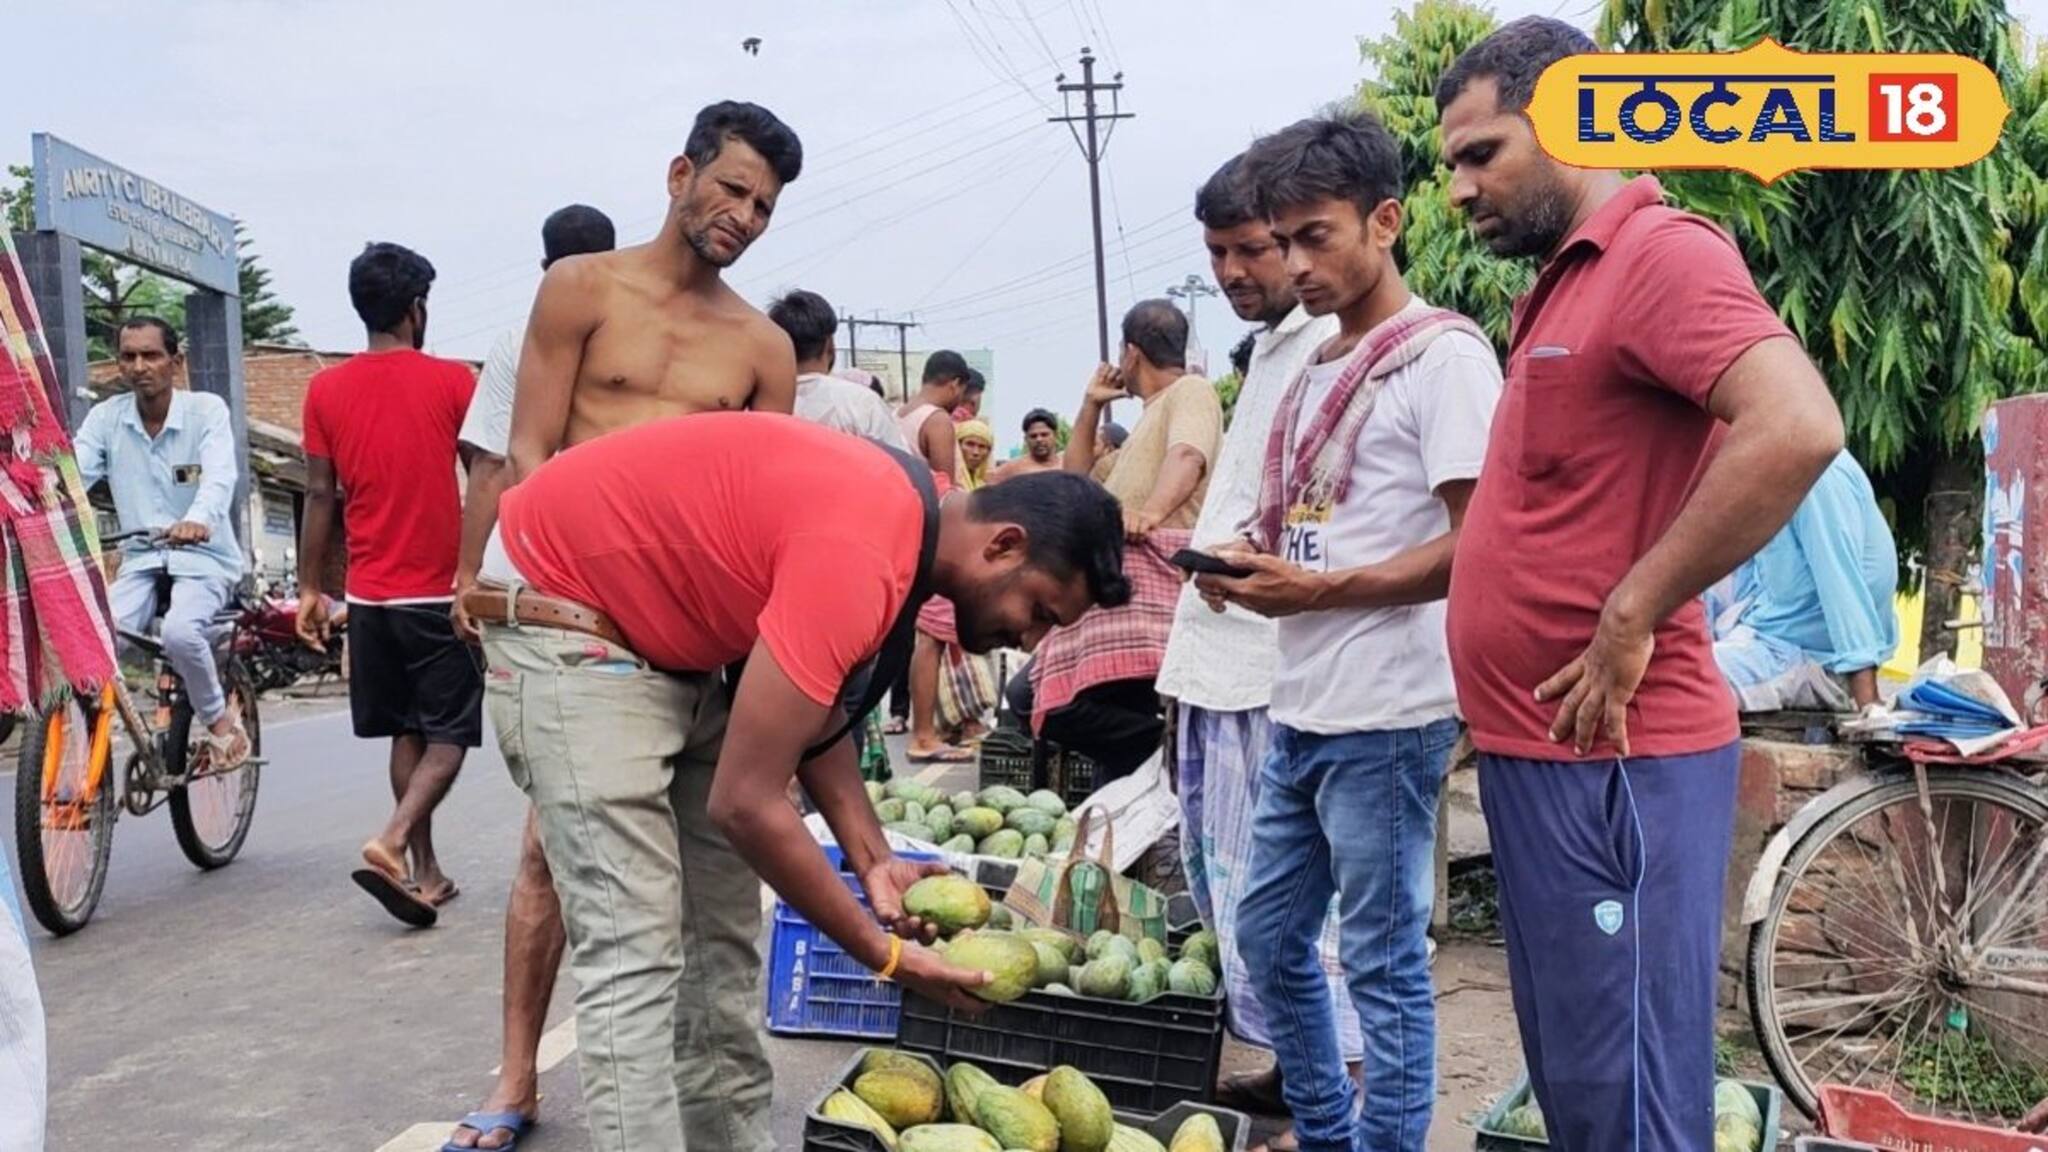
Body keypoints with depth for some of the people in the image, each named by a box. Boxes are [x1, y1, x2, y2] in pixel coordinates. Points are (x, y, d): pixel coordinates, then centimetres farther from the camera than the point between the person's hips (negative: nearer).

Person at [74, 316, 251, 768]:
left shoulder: (207, 410, -9)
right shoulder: (106, 417, 1)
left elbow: (220, 476, -25)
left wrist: (198, 521, -47)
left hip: (203, 555, -3)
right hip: (140, 559, 4)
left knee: (180, 632, -29)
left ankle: (219, 718, -2)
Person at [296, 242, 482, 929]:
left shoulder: (326, 390, 2)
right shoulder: (452, 381, -7)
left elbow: (320, 494, 3)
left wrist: (310, 588, 10)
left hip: (370, 593, 4)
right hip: (442, 589, -4)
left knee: (406, 731, 14)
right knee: (449, 733, 3)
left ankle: (426, 872, 18)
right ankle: (392, 843, -18)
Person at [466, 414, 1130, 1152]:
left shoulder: (899, 515, -2)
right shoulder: (858, 556, -32)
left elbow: (813, 701, 7)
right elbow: (745, 802, -29)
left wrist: (873, 860, -3)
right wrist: (884, 954, -19)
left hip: (666, 630, 10)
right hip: (562, 619, -10)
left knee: (725, 924, 9)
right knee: (635, 950, -13)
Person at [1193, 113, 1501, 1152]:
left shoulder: (1442, 354, -10)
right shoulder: (1319, 368, 16)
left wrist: (1317, 590, -20)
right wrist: (1246, 560, 2)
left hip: (1383, 718, -9)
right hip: (1301, 710, 9)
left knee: (1383, 967, 2)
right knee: (1270, 939, 17)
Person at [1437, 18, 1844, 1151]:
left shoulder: (1659, 253, -13)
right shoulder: (1562, 284, 17)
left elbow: (1795, 428, -29)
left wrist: (1630, 619, -23)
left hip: (1607, 759, -10)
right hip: (1534, 751, 10)